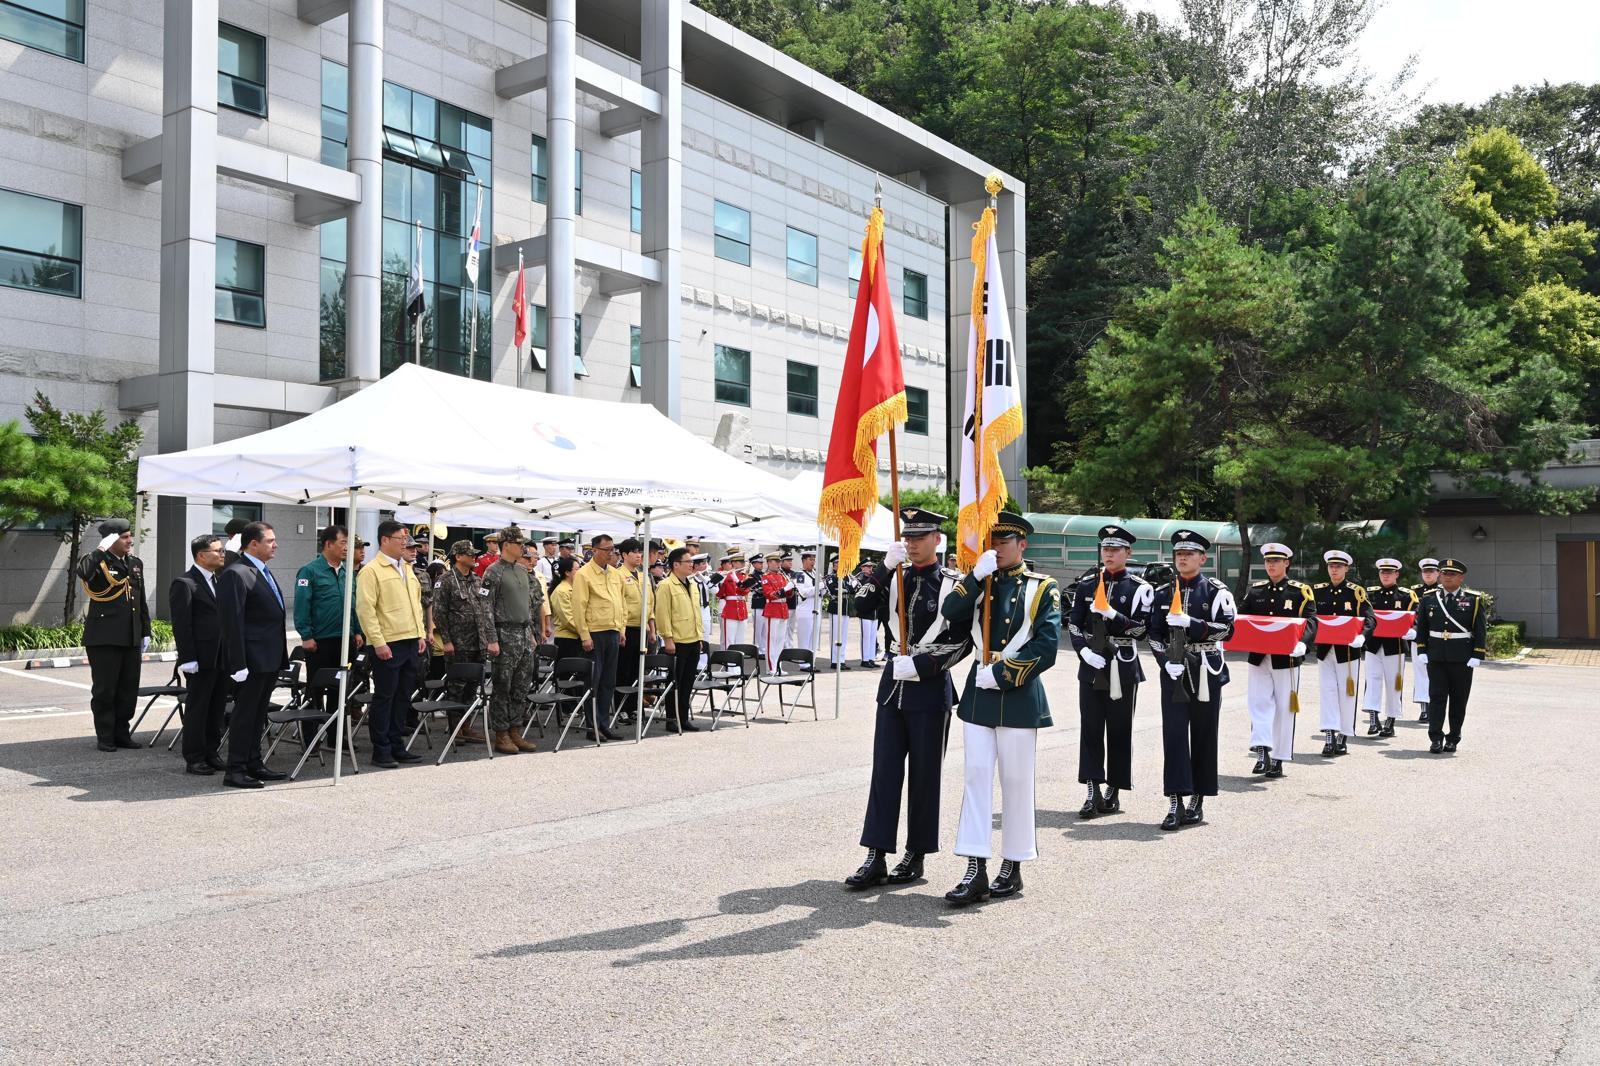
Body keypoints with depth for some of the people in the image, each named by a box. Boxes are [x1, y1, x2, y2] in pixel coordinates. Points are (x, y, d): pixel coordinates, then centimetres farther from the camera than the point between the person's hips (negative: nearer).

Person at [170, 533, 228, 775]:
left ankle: (211, 753, 23)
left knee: (217, 709, 13)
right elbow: (181, 625, -14)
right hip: (201, 660, -7)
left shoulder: (220, 581, 14)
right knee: (197, 709, 2)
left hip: (221, 658, 7)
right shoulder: (184, 583, -9)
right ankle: (194, 759, 10)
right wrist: (188, 659, -18)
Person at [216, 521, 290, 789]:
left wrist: (282, 655, 17)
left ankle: (253, 764, 25)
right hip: (252, 659, -9)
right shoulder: (236, 574, -15)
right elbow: (232, 622, -19)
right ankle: (235, 771, 6)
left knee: (258, 715, 16)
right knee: (244, 714, -2)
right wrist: (239, 664, -22)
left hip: (270, 659, 9)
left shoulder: (264, 572, 16)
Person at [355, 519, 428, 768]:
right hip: (388, 645, -7)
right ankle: (381, 751, 7)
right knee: (384, 698, 0)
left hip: (411, 643, 7)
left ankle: (397, 746, 20)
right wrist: (378, 642, -17)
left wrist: (421, 634, 14)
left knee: (403, 698, 12)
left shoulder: (407, 569, 16)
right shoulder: (371, 571, -8)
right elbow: (365, 609, -13)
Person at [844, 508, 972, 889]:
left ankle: (916, 855, 16)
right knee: (885, 769, 2)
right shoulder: (895, 577, 9)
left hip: (931, 688, -4)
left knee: (924, 773, 5)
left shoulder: (952, 584, -4)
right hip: (893, 683, 4)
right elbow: (862, 605, -6)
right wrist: (885, 567, -15)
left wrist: (919, 665, -16)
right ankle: (876, 856, 3)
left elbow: (963, 642, -8)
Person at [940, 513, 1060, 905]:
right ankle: (976, 870, 2)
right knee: (976, 776, 0)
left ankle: (1013, 866, 17)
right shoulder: (980, 584, 11)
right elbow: (950, 614, -8)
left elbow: (1046, 646, -10)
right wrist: (977, 575, -16)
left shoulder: (1041, 588, 0)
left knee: (1016, 781, 5)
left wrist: (1001, 674, -13)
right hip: (979, 693, 3)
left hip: (1020, 694, -3)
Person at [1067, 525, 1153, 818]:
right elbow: (1073, 623, 7)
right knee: (1090, 727, 0)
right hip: (1091, 664, 2)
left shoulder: (1139, 587, -2)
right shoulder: (1087, 583, 7)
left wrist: (1111, 614, -21)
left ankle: (1114, 792, 16)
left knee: (1119, 730, 5)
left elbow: (1139, 628, -7)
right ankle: (1093, 792, 2)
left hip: (1123, 668, -2)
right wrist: (1084, 650, -8)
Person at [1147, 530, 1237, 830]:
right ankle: (1175, 803, -3)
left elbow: (1226, 628, -10)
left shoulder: (1216, 591, 0)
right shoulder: (1163, 593, 10)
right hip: (1174, 673, 2)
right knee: (1173, 735, -5)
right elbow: (1154, 634, 10)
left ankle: (1198, 801, 16)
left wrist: (1190, 622, -21)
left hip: (1206, 673, -2)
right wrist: (1166, 661, -6)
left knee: (1203, 736, 5)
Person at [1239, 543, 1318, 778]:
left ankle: (1278, 760, 12)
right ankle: (1262, 752, -8)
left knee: (1284, 708, 4)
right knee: (1258, 703, -6)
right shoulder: (1255, 591, 10)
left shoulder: (1301, 590, -1)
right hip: (1259, 657, 3)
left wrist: (1302, 642, -27)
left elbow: (1311, 621, -9)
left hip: (1286, 658, -3)